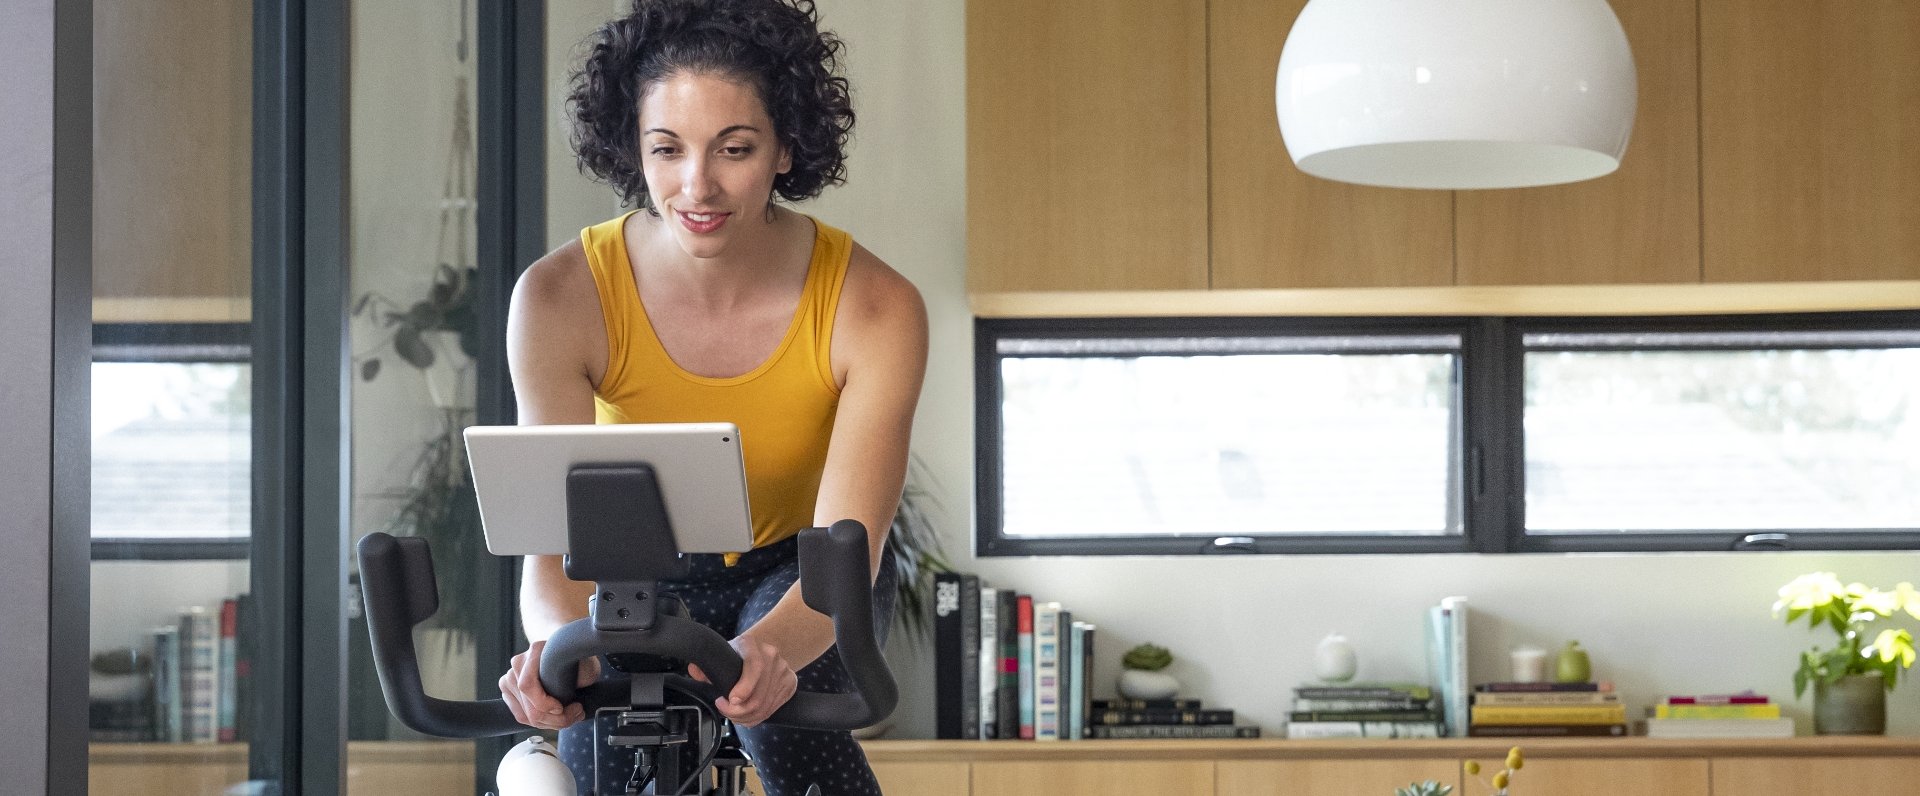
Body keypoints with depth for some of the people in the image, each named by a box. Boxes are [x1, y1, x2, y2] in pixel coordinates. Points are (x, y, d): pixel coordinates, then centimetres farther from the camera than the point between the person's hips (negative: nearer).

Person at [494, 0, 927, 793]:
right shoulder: (560, 298, -27)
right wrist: (561, 646, -57)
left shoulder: (873, 307, -29)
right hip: (645, 574, 1)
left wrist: (772, 647, -58)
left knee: (784, 709, -33)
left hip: (794, 571, -1)